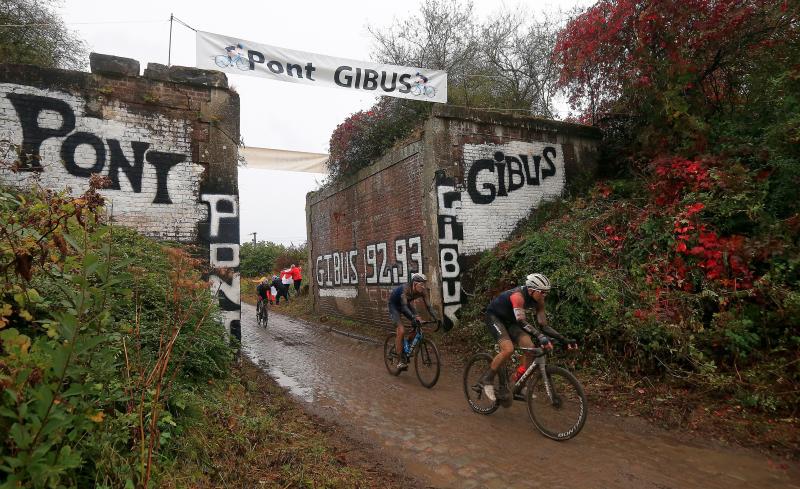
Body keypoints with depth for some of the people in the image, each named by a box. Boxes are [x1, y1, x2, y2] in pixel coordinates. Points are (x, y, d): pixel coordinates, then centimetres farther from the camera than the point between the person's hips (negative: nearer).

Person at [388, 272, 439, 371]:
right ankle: (401, 360, -11)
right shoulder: (406, 289, -35)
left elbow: (428, 306, -19)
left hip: (406, 304, 6)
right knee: (401, 331, -20)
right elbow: (404, 306, -44)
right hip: (394, 305, -6)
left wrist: (436, 318, -33)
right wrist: (414, 317, -58)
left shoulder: (422, 292, -19)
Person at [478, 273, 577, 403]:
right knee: (508, 349, -28)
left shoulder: (538, 300, -10)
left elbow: (544, 326, -8)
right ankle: (486, 380, -8)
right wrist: (541, 337, -59)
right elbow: (522, 321, -46)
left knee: (530, 347, -13)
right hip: (494, 317, -7)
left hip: (509, 320, 7)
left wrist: (564, 340, -17)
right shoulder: (518, 295, -33)